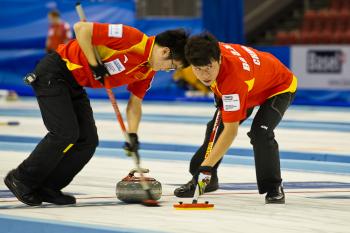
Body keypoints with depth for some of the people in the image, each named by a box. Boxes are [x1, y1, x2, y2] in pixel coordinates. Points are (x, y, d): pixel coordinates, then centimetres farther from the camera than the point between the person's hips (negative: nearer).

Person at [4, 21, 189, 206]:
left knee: (88, 140, 1)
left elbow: (135, 103, 12)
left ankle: (47, 187, 10)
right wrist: (94, 65, -23)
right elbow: (81, 28, -27)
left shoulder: (148, 71, 3)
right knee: (65, 133, -17)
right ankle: (20, 179, -1)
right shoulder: (132, 38, -25)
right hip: (53, 73, -9)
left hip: (75, 85, 9)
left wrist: (132, 135, -1)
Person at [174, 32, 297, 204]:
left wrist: (207, 166, -46)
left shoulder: (234, 77, -46)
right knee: (215, 128, 4)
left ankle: (273, 188, -12)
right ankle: (204, 178, 22)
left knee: (260, 133, -29)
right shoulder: (211, 53, -27)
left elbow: (231, 131, -45)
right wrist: (220, 97, 5)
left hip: (279, 87, -8)